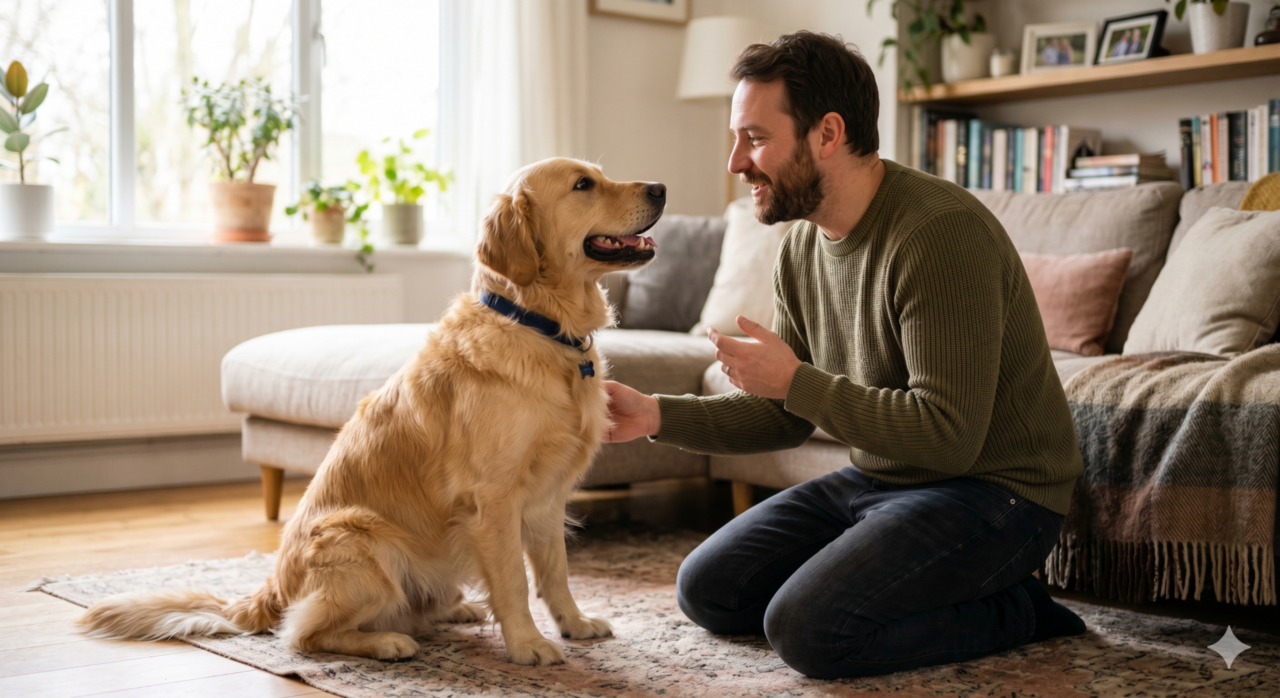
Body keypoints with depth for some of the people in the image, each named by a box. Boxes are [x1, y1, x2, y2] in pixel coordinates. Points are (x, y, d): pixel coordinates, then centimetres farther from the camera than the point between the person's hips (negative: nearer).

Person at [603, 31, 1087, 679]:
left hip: (989, 488, -9)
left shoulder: (939, 234, -25)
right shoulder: (803, 246, 3)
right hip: (875, 478, 9)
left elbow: (948, 436, -29)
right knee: (706, 589, 4)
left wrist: (795, 380, -22)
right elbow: (783, 417, 10)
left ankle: (1015, 609, -4)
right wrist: (659, 414, -4)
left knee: (808, 627, -25)